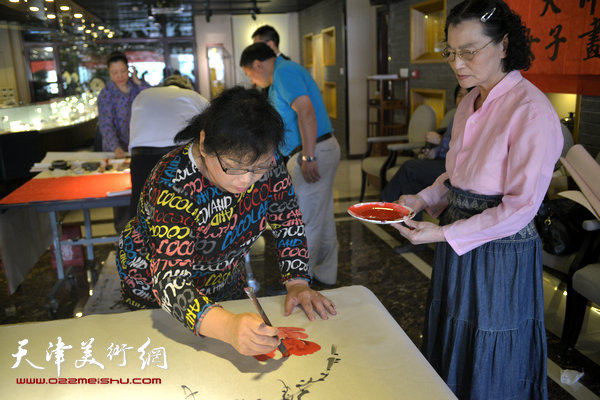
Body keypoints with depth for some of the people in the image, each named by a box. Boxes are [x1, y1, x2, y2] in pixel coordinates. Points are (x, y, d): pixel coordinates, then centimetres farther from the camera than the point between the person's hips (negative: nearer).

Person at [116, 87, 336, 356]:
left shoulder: (267, 164, -23)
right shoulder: (174, 186, -38)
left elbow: (288, 221, -10)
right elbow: (169, 280, -44)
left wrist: (297, 282, -23)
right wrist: (228, 327, -61)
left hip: (225, 283, 4)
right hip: (154, 290, -3)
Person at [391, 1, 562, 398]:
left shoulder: (531, 111, -21)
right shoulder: (470, 103, 5)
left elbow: (521, 207, -22)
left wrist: (444, 234, -23)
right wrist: (423, 199, -2)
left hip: (501, 258, -7)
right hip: (457, 247, 8)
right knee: (448, 357, 23)